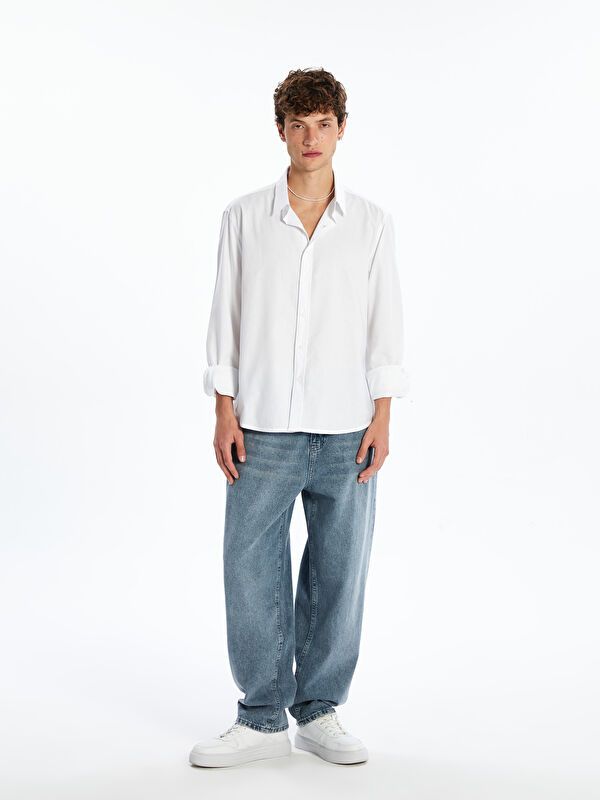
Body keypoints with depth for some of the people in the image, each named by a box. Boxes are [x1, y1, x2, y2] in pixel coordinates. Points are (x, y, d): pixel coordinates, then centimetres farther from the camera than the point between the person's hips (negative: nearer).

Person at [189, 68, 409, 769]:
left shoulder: (372, 224, 6)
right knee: (252, 571, 0)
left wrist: (382, 419, -1)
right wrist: (224, 412, -1)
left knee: (338, 573, 5)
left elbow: (385, 325, 5)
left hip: (345, 432, 1)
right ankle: (263, 719, 15)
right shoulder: (244, 218, 5)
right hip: (263, 428, 0)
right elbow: (225, 318, 5)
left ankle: (319, 712, 21)